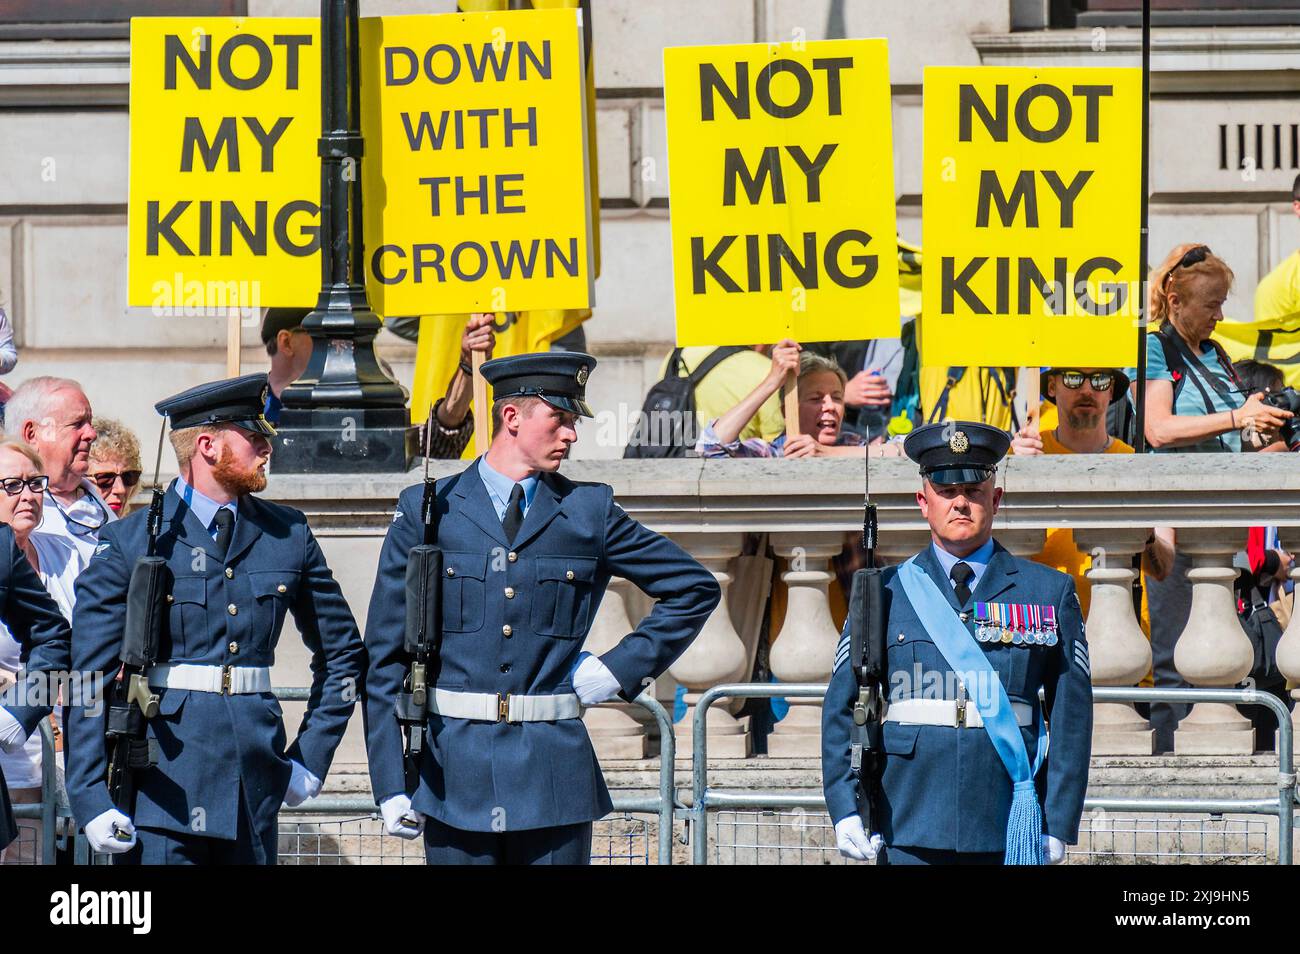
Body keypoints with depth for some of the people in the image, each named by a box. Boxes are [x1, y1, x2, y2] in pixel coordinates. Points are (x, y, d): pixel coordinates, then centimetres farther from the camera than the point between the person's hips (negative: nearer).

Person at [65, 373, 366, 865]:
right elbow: (89, 682, -3)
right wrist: (93, 801, -9)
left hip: (254, 792, 4)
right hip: (161, 788, -4)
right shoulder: (128, 544, -2)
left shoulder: (288, 537, 10)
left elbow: (342, 652, 22)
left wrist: (311, 759, 14)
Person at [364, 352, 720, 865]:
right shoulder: (426, 511, 4)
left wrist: (622, 667, 7)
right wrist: (391, 784, -1)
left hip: (554, 775, 1)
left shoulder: (590, 512, 8)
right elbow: (384, 657, 5)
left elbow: (695, 589, 19)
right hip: (454, 773, -1)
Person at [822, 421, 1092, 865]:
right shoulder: (883, 594, 9)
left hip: (1010, 831, 0)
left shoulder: (1050, 593, 9)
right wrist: (847, 811, -3)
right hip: (909, 834, 0)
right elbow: (842, 708, 8)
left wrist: (1058, 824, -1)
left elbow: (1071, 716, 6)